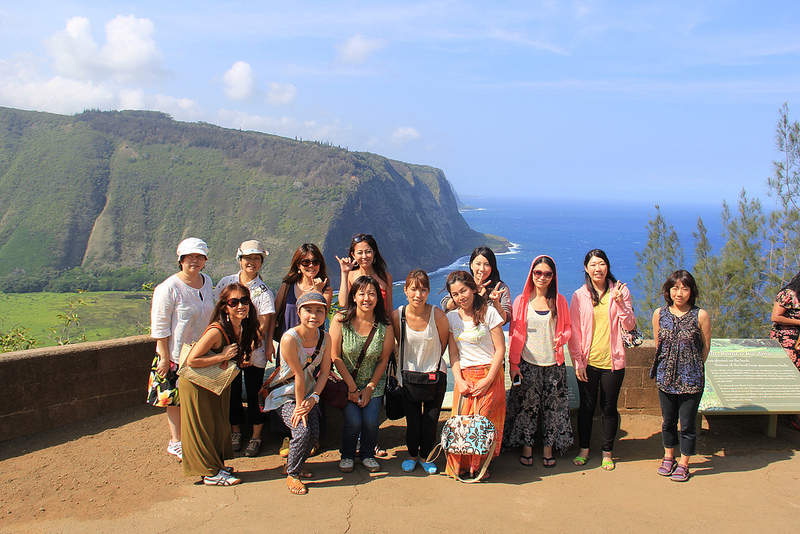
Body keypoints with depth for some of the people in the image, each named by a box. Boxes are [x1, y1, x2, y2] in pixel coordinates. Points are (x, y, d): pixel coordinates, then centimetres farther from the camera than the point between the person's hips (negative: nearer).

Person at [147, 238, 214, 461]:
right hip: (176, 354, -5)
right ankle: (176, 442, 21)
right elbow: (159, 326, -15)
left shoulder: (207, 282, 2)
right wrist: (164, 357, -15)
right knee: (176, 398, 6)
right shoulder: (169, 288, -18)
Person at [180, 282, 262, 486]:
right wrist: (222, 357, -28)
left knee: (220, 427, 17)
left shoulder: (245, 329, -7)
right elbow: (191, 361, -31)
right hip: (197, 384, -8)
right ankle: (211, 473, 16)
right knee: (203, 429, 4)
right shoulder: (217, 330, -31)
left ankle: (216, 464, 33)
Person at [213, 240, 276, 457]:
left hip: (254, 352, -3)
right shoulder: (226, 283, 3)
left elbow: (263, 325, -10)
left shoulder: (263, 291, -7)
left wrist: (249, 351, -17)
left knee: (254, 394, 3)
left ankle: (256, 437, 17)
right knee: (232, 392, 12)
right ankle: (235, 432, 29)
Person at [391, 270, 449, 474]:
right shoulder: (397, 315, -12)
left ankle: (425, 457, 29)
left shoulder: (437, 315, -16)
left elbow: (443, 344, 2)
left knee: (430, 425, -1)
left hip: (435, 374, 0)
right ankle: (412, 455, 28)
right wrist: (414, 361, 10)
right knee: (413, 425, -3)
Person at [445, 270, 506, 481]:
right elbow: (453, 353, 9)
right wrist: (459, 380, -6)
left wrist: (488, 380, -11)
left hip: (490, 374, -3)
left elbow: (500, 349, -4)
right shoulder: (451, 317, 8)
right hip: (464, 376, 3)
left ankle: (480, 465, 11)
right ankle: (460, 465, 12)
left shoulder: (489, 313, -4)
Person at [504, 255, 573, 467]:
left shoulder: (559, 301, 4)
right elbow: (514, 334, 1)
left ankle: (548, 448, 21)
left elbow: (568, 327, 12)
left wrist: (562, 338, -12)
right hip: (528, 364, -1)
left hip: (553, 364, 1)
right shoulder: (522, 301, 1)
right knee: (526, 407, 4)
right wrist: (513, 364, -4)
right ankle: (526, 447, 19)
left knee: (552, 408, 6)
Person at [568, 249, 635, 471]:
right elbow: (574, 332, 0)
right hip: (588, 361, 1)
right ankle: (584, 450, 27)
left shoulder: (620, 291, 0)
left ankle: (607, 452, 25)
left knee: (609, 408, 9)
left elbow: (629, 325, -4)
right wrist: (577, 361, -5)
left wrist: (620, 303, -19)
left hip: (612, 361, 0)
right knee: (586, 407, 11)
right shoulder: (579, 295, 0)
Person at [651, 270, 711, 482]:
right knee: (668, 421, 17)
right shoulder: (659, 314, -1)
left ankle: (684, 464, 24)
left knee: (687, 424, 7)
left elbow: (706, 347, 1)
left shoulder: (700, 316, -8)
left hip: (691, 380, -3)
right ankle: (668, 457, 36)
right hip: (665, 377, 3)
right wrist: (669, 365, 9)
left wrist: (693, 368, 4)